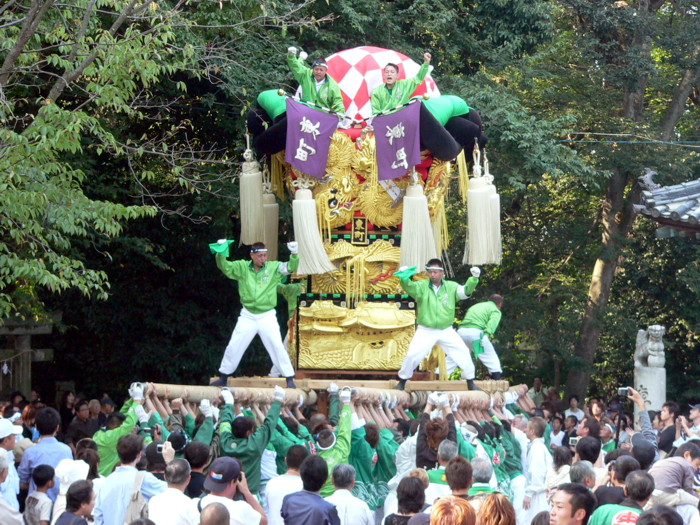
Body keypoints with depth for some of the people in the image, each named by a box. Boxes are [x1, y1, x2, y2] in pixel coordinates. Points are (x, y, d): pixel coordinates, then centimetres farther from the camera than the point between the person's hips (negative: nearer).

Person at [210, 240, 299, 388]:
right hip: (247, 316, 1)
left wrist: (294, 254, -34)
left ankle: (290, 379, 2)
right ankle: (223, 377, 20)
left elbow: (290, 267, -14)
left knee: (277, 347, -6)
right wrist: (220, 253, -29)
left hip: (267, 316, -1)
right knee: (233, 347, 6)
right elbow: (224, 266, -10)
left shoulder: (273, 267, -4)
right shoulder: (242, 267, -2)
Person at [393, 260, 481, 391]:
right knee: (412, 355, -11)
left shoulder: (451, 287, -1)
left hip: (446, 331, 2)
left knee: (463, 353, -2)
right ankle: (402, 382, 10)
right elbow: (409, 287, -24)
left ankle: (470, 383, 14)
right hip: (425, 331, -2)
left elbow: (466, 291, -12)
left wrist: (474, 279, -30)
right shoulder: (422, 286, -6)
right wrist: (404, 278, -46)